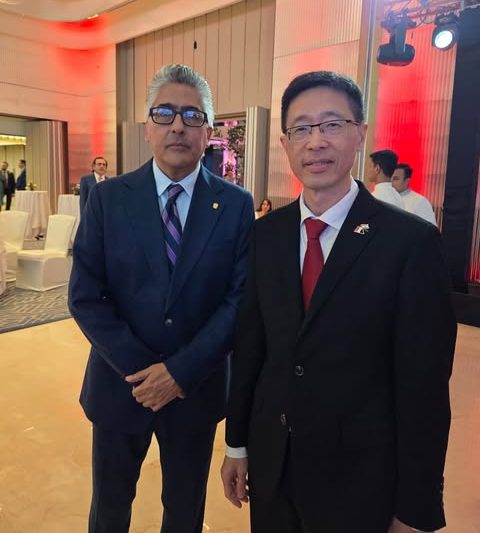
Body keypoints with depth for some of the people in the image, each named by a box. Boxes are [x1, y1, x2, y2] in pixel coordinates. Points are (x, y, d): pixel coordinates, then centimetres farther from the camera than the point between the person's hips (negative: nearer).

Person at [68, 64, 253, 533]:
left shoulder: (236, 205, -6)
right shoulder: (107, 198, -5)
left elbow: (241, 298, -10)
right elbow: (85, 297, -8)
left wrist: (181, 371, -15)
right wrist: (139, 369, -14)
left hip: (197, 386, 0)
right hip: (121, 384, 1)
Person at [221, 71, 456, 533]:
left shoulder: (411, 242, -15)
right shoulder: (265, 234, -2)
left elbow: (424, 385, -13)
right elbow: (249, 344, 2)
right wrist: (237, 443, 8)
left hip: (359, 476, -3)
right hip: (271, 464, 4)